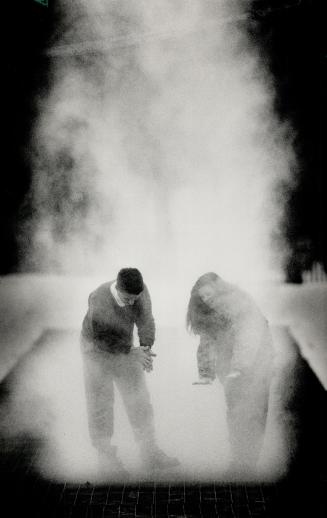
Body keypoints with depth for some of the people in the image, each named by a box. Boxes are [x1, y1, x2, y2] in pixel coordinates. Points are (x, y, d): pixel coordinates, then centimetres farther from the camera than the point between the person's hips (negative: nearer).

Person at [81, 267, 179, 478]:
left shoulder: (141, 291, -19)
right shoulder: (98, 301, -33)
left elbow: (145, 320, -18)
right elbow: (102, 339, -26)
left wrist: (146, 347, -34)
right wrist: (132, 352, -29)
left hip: (126, 349, 5)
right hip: (98, 351, -5)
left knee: (140, 400, 7)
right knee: (101, 404, 1)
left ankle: (150, 452, 18)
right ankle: (106, 456, 17)